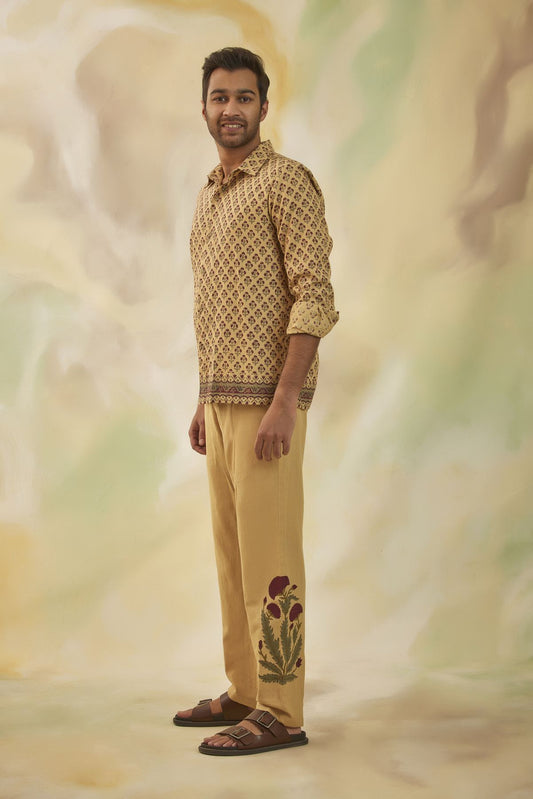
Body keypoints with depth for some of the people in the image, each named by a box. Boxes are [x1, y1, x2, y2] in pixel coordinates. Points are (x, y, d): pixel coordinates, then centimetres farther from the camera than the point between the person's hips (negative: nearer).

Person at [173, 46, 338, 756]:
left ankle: (280, 713, 0)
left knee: (268, 554, -7)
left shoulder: (286, 181, -8)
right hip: (222, 397, 9)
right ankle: (245, 692, 21)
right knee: (231, 551, 12)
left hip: (266, 399, -9)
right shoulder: (211, 194, 18)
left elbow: (314, 298, -16)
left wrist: (284, 403, -22)